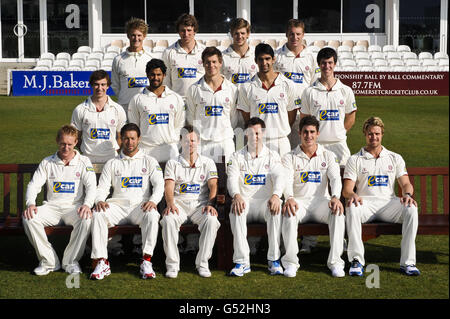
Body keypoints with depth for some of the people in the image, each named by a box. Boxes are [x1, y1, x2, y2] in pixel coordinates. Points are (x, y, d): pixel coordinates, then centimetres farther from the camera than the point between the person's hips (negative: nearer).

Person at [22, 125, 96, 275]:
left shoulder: (83, 162, 6)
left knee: (86, 219, -36)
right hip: (52, 206, 2)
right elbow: (34, 185, 4)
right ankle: (48, 261, -16)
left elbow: (91, 186, -5)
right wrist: (30, 204, -18)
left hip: (74, 206, -2)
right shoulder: (47, 163, 11)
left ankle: (70, 261, -17)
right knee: (28, 217, -27)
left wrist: (87, 204, -26)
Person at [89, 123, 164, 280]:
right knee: (97, 214, -29)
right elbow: (102, 187, 12)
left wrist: (153, 200, -20)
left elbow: (159, 185, 2)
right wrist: (99, 200, -12)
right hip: (118, 205, 2)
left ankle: (146, 261, -33)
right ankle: (101, 262, -29)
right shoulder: (112, 164, 19)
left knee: (152, 215, -36)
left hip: (140, 206, -1)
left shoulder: (149, 161, 15)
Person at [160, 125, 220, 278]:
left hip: (200, 203, 0)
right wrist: (170, 203, -21)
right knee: (168, 220, -33)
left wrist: (210, 204, -18)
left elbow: (213, 186, 1)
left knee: (211, 220, -32)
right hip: (179, 203, 0)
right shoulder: (172, 163, 13)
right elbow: (169, 187, 0)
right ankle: (172, 264, -22)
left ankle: (202, 263, -21)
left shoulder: (208, 163, 14)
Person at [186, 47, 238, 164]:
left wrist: (229, 134, 11)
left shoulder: (232, 89, 6)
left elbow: (234, 117, 12)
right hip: (201, 142, -1)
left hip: (225, 142, 1)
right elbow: (191, 117, 10)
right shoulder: (194, 89, 4)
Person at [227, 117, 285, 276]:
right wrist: (236, 195, -28)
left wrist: (276, 195, -29)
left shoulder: (273, 156, 12)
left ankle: (274, 259, -27)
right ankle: (242, 261, -32)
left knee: (276, 210, -35)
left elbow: (279, 176, -6)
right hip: (244, 200, 0)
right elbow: (232, 179, -4)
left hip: (265, 201, 0)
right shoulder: (237, 157, 13)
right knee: (236, 210, -35)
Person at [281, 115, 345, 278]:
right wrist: (289, 198, -30)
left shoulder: (328, 156, 12)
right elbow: (287, 181, -7)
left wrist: (335, 197, -25)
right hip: (299, 201, -1)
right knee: (289, 212, -35)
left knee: (338, 213, -31)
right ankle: (291, 261, -28)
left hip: (321, 201, 1)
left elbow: (335, 178, -2)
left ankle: (335, 261, -26)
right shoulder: (289, 158, 9)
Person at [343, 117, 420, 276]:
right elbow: (346, 189, 3)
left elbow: (406, 184, 11)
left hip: (388, 203, 2)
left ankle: (407, 262, -27)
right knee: (351, 208, -37)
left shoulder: (395, 158, 19)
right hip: (365, 203, -1)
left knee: (411, 209, -30)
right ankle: (356, 260, -35)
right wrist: (352, 195, -23)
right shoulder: (355, 160, 12)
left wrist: (407, 194, -14)